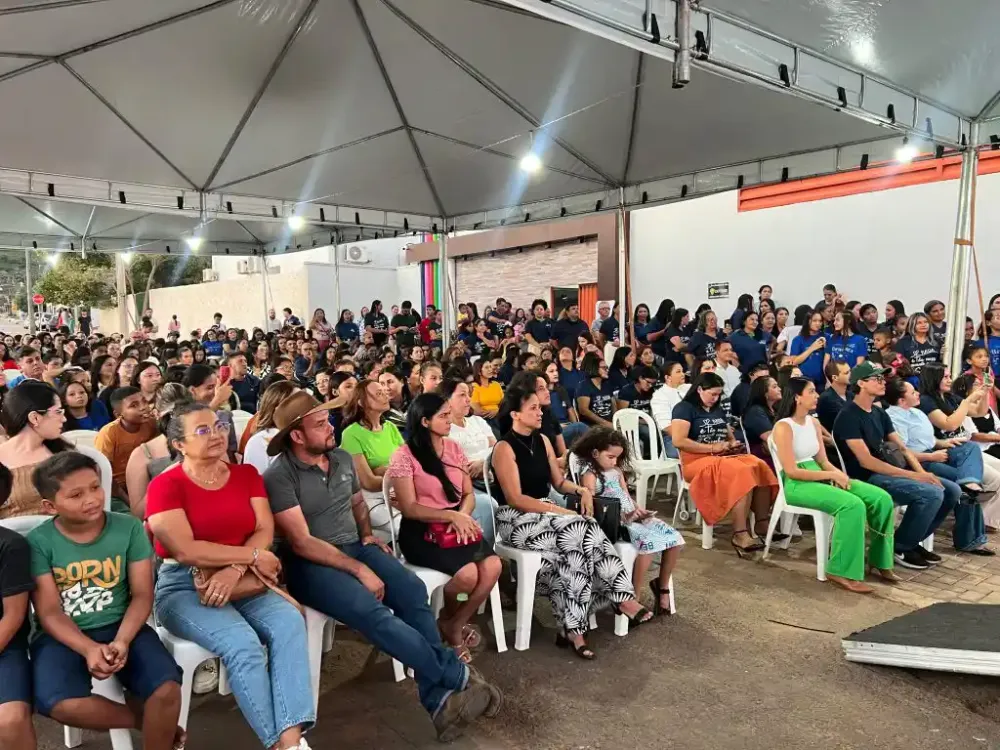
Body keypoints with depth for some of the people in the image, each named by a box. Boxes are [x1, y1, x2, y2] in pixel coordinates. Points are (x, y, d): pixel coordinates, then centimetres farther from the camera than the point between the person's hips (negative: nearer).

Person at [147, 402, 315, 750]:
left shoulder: (247, 474, 8)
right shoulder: (165, 485, -7)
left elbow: (265, 530, 0)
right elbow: (186, 550, -17)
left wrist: (235, 570, -18)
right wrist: (253, 556, -14)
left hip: (242, 581, 4)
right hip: (183, 587, -4)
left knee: (289, 622, -25)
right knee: (243, 644, -29)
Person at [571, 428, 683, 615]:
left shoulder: (617, 471, 16)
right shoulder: (590, 475, -8)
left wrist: (639, 510, -3)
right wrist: (624, 515, -20)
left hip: (633, 517, 8)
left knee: (675, 539, -5)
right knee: (648, 541, -31)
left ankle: (662, 586, 14)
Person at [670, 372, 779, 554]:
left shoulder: (719, 410, 22)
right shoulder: (684, 408, -2)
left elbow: (729, 436, 30)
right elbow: (678, 441, -15)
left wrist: (733, 444, 4)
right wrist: (712, 447, -14)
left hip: (725, 456, 7)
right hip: (698, 460, -7)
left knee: (760, 467, -23)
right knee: (741, 473, -34)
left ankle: (762, 524, -23)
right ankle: (740, 533, -34)